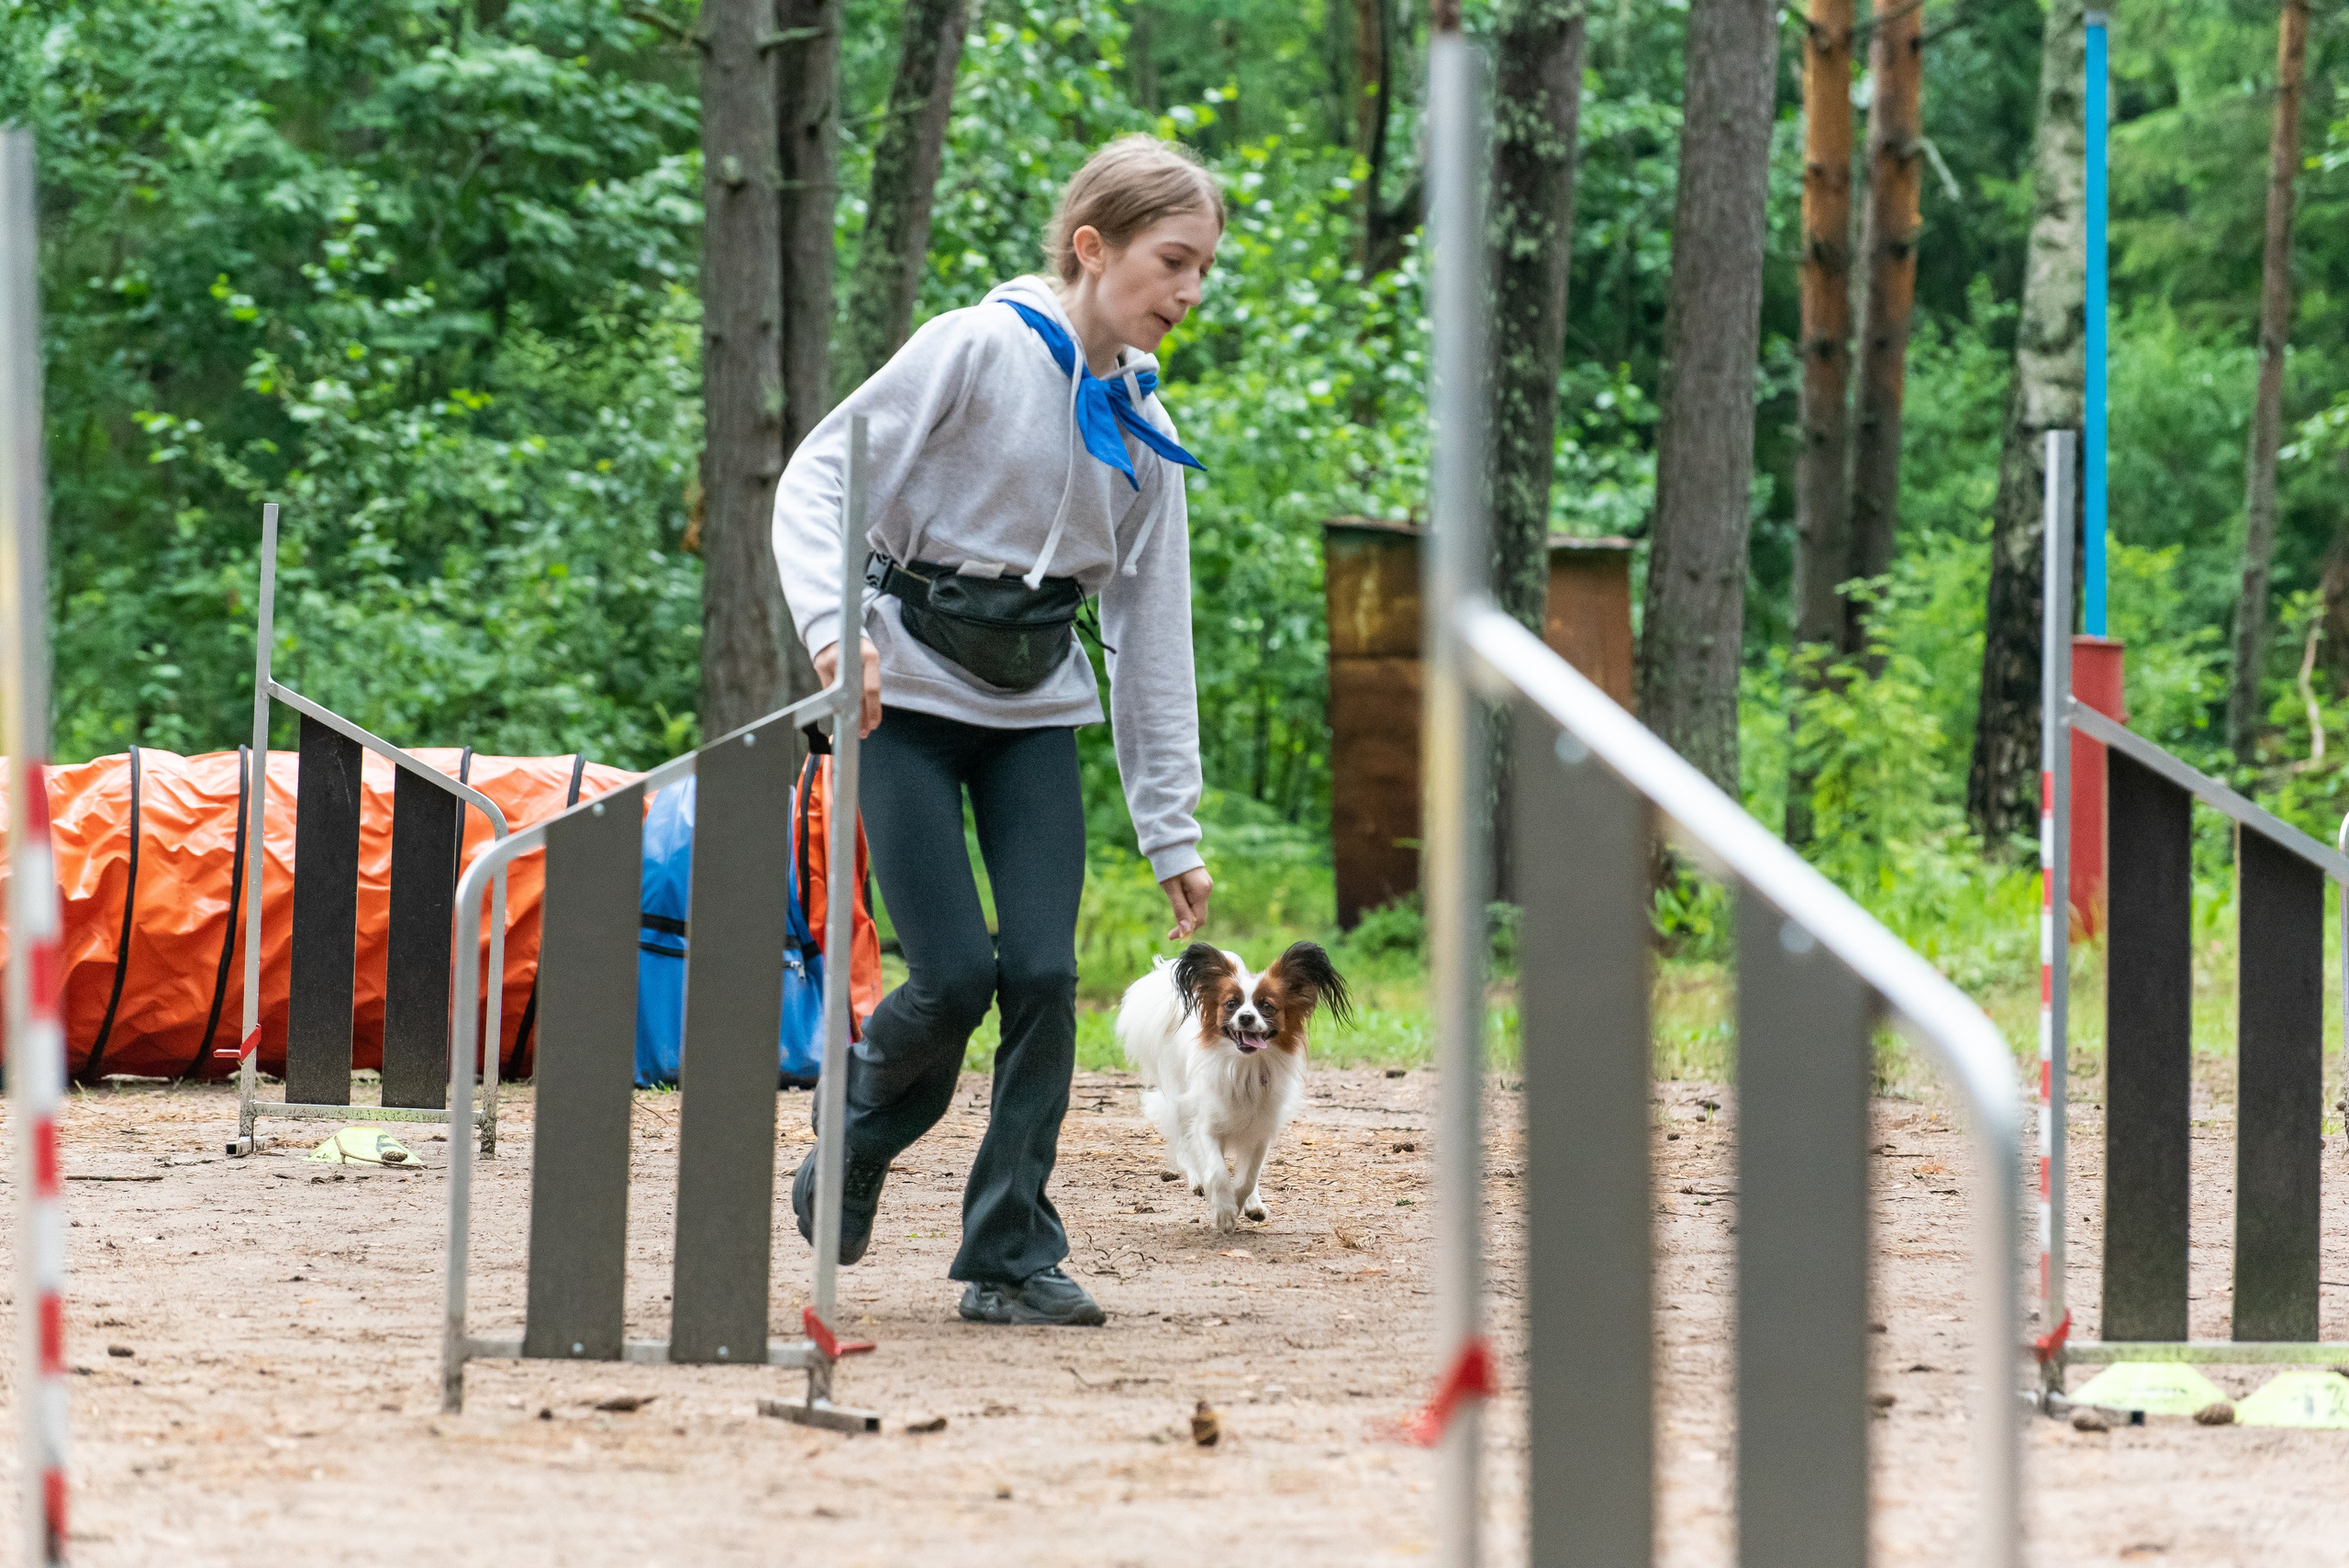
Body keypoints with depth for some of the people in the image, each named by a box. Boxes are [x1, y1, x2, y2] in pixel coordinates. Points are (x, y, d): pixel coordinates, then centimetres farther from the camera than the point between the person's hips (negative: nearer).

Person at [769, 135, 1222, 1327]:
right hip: (910, 692, -5)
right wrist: (835, 626, -32)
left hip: (1036, 708, 5)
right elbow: (818, 478, -15)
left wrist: (1171, 827, 7)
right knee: (955, 976, -12)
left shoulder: (1140, 423, 7)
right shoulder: (980, 352, -12)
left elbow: (1151, 627, 10)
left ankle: (1013, 1257, 1)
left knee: (1043, 972, -9)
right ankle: (850, 1159, 18)